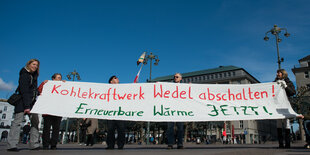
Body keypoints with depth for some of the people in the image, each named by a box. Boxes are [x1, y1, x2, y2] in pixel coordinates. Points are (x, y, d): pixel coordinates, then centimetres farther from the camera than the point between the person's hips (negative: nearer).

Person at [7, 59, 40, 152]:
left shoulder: (34, 76, 18)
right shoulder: (24, 75, -8)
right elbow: (24, 91, -17)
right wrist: (26, 106, -22)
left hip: (31, 102, 8)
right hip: (22, 101, -8)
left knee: (35, 121, 2)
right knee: (17, 122, -8)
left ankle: (34, 144, 3)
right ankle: (11, 145, -6)